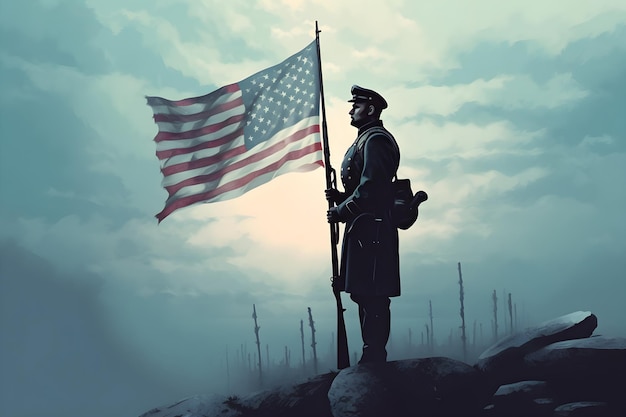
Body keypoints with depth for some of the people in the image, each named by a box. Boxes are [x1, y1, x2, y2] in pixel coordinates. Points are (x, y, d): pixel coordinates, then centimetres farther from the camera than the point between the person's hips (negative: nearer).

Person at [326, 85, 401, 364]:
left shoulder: (376, 139, -9)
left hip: (370, 228, -11)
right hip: (364, 229, 11)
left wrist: (341, 211, -12)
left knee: (373, 297, -9)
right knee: (363, 294, 11)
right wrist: (340, 197, 9)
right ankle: (373, 357, 17)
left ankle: (374, 359, -6)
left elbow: (370, 187, -19)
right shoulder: (364, 140, 23)